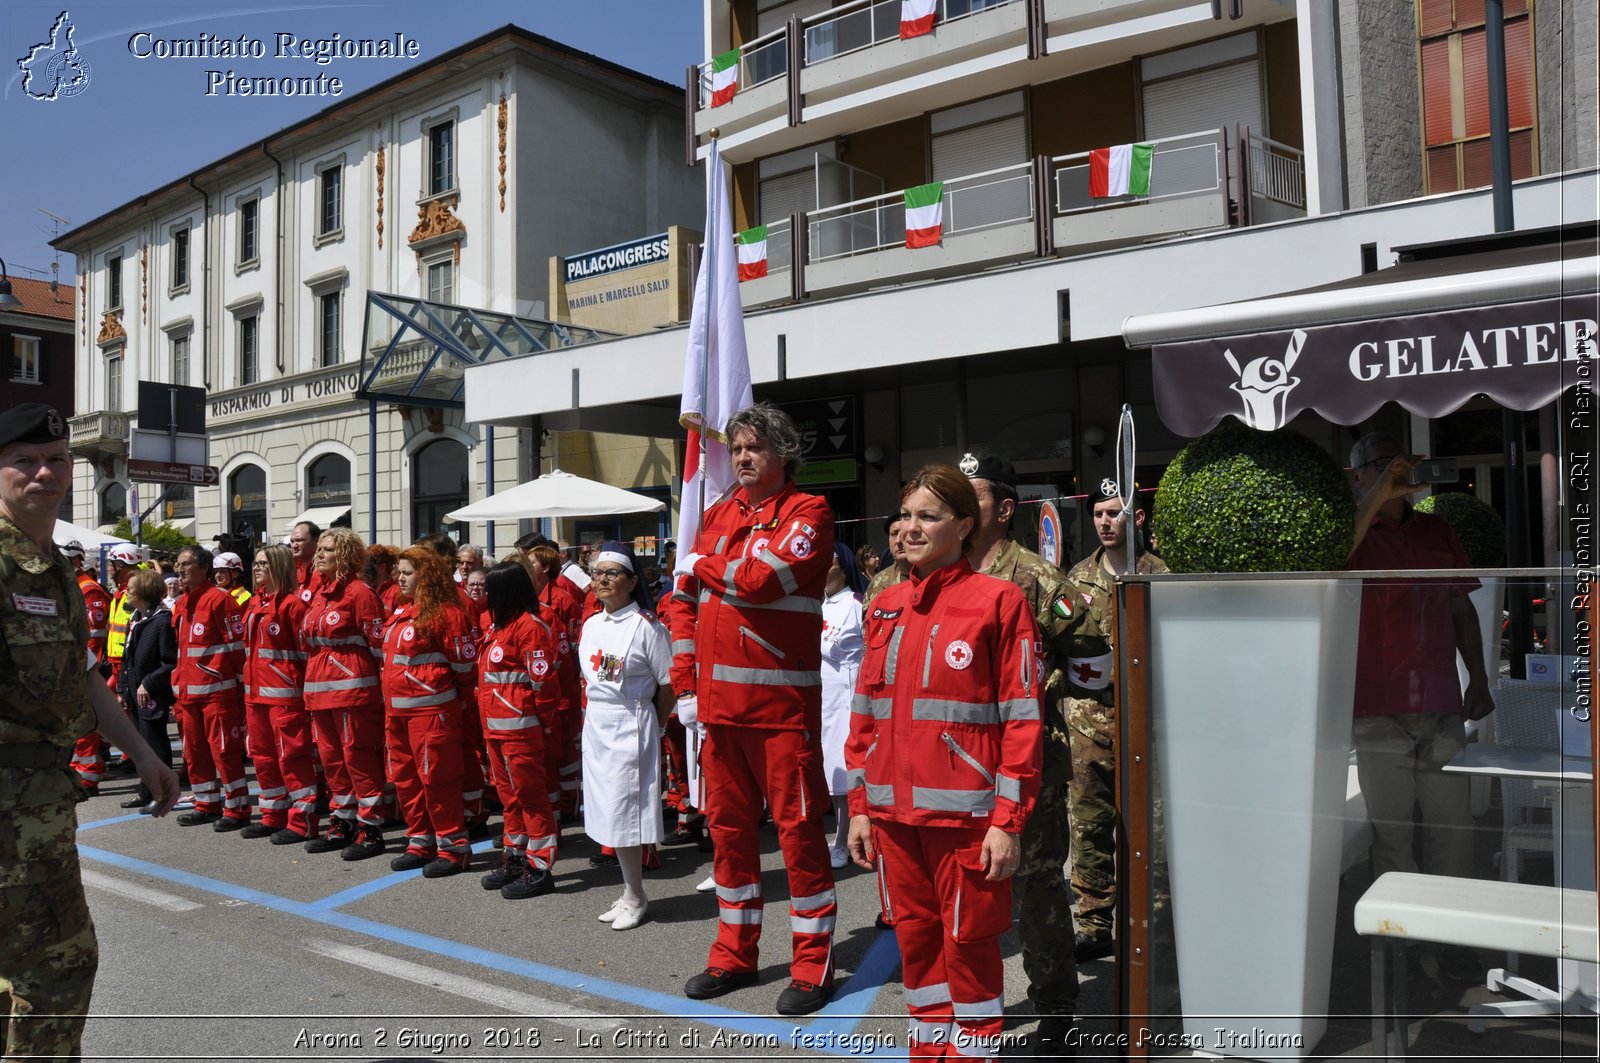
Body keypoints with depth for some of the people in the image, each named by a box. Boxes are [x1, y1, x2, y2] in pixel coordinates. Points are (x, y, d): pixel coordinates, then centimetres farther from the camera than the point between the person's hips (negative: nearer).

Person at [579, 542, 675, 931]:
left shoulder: (646, 625, -12)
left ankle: (635, 898, 11)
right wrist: (590, 714, 8)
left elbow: (667, 684, -9)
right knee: (607, 808, 10)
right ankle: (629, 891, 23)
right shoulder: (591, 625, 9)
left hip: (630, 724, -7)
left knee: (624, 810, -4)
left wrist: (654, 729, -2)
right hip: (595, 724, 7)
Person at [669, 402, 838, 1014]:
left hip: (783, 702, -6)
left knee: (797, 827, 0)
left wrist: (700, 567, -4)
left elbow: (763, 577, -21)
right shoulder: (717, 516, 15)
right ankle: (734, 954, 28)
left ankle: (813, 965, 14)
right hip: (720, 701, 6)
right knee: (728, 824, 13)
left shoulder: (807, 512, -4)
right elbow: (686, 601, 16)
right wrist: (686, 686, 8)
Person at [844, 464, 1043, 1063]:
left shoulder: (998, 601, -7)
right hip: (893, 810, 5)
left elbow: (1022, 719, -9)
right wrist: (859, 805, 10)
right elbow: (865, 713, 12)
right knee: (915, 938, 16)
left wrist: (1008, 821, -12)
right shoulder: (886, 607, 9)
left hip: (964, 812, -5)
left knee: (968, 943, 6)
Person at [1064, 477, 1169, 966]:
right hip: (1087, 717, 3)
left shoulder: (1159, 575, 1)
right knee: (1090, 821, 6)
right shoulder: (1078, 577, 12)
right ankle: (1093, 923, 16)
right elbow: (1057, 641, 16)